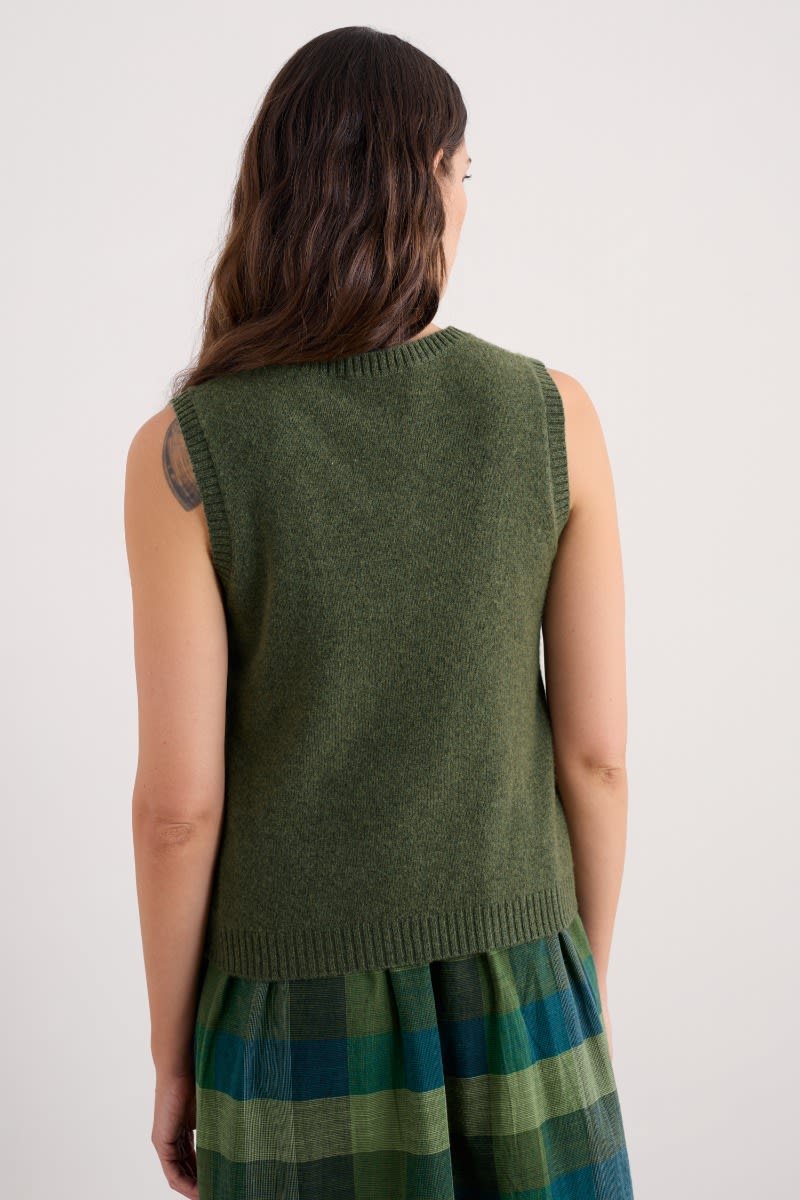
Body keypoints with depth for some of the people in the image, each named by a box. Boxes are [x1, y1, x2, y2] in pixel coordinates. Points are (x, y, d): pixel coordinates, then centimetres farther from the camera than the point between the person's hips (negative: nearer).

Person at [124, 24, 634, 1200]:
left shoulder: (184, 451, -15)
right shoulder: (552, 415, -10)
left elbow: (178, 799, -14)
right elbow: (595, 749, -6)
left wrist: (171, 1060, 2)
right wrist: (588, 989, 10)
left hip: (303, 1022, -1)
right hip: (511, 998, 2)